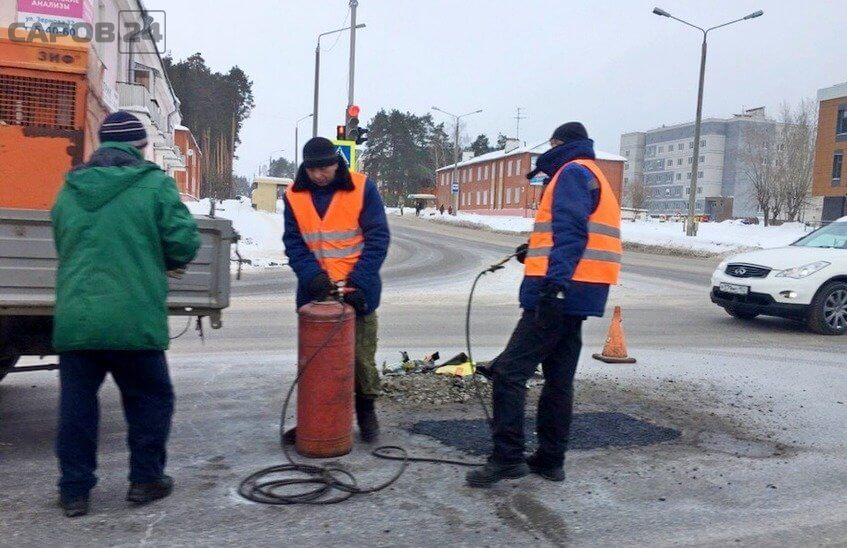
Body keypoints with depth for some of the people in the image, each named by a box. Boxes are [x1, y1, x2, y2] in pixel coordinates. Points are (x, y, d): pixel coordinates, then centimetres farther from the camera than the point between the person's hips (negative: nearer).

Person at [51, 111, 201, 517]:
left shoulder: (69, 190, 12)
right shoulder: (154, 184, -4)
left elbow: (64, 247, 20)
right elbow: (184, 241, -10)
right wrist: (167, 262, 14)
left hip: (74, 319, 4)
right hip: (134, 320, -4)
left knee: (76, 403, 13)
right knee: (150, 398, 14)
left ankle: (74, 489, 20)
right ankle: (145, 479, 22)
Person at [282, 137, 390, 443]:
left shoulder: (363, 188, -9)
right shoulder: (294, 196, -1)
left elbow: (377, 238, -11)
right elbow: (293, 243, -1)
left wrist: (358, 282, -20)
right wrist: (313, 275, -19)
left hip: (358, 291, -2)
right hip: (314, 291, 2)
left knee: (362, 357, 8)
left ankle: (366, 412, 29)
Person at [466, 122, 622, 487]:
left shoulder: (573, 172, -6)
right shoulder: (593, 177, 24)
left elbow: (571, 233, -20)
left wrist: (555, 281, -29)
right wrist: (536, 253, 22)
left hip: (559, 292, -11)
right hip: (573, 295, 11)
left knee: (508, 372, -10)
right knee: (558, 379, 12)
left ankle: (507, 458, -9)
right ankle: (550, 459, 19)